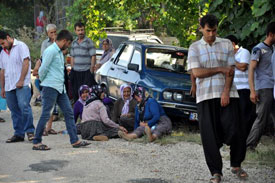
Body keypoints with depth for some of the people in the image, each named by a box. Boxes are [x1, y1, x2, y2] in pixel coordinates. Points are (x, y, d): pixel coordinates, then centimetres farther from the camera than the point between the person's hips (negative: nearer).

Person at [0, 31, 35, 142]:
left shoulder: (21, 46, -1)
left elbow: (26, 63, -10)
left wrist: (21, 80, -16)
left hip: (22, 85, -7)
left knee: (24, 106, -17)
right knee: (14, 111, 6)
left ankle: (30, 131, -9)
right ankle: (18, 134, 10)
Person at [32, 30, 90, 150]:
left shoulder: (59, 52, 18)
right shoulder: (51, 51, -13)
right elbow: (43, 69, -15)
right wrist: (43, 81, 0)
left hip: (60, 88, 10)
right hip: (51, 87, -10)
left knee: (69, 112, 7)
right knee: (45, 115, -6)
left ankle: (75, 140, 10)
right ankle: (36, 143, 0)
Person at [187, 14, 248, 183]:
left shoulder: (226, 44, 9)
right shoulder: (194, 48, 8)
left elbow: (231, 71, 3)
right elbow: (196, 72, -4)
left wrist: (226, 93, -9)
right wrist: (220, 69, -5)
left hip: (227, 94, 0)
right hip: (206, 96, 0)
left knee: (234, 131, -6)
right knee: (210, 136, -3)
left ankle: (236, 165, 16)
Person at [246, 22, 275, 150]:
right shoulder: (258, 49, -3)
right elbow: (251, 69, -9)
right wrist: (252, 91, -17)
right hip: (263, 89, -7)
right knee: (262, 119, -7)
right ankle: (249, 145, -1)